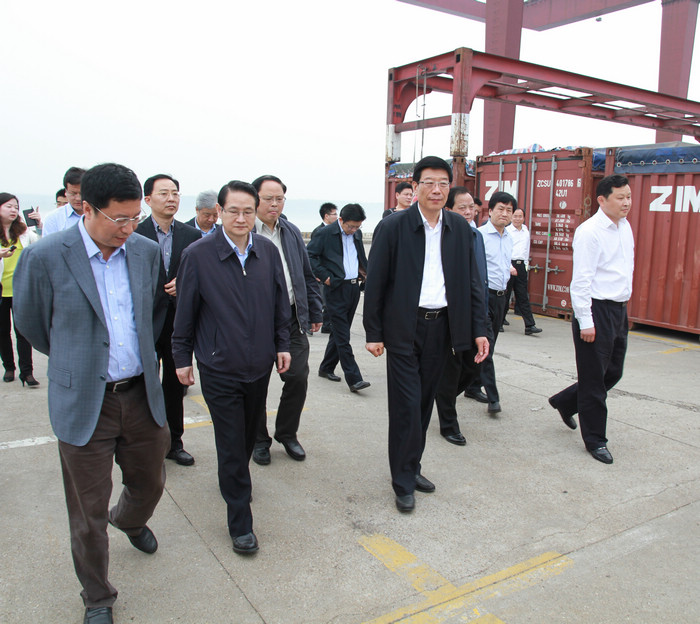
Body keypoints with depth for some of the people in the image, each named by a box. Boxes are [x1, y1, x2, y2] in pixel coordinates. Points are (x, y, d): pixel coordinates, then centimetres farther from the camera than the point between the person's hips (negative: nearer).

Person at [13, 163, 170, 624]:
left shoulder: (148, 252, -1)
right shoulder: (45, 258, -15)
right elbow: (32, 324, 1)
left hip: (142, 395, 4)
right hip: (84, 403, -4)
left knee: (150, 483, 22)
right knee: (89, 513, 11)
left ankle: (130, 520, 59)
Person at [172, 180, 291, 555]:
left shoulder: (268, 251, 0)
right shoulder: (198, 255, -10)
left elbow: (280, 302, 10)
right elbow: (186, 311, -3)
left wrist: (282, 344, 9)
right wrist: (182, 357, 1)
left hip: (259, 363, 4)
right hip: (219, 367, -4)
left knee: (248, 435, 20)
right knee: (230, 445, 2)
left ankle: (235, 480, 48)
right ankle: (240, 524, 15)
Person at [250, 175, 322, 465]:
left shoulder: (292, 232, 13)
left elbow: (307, 276, 17)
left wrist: (315, 312, 15)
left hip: (292, 319, 5)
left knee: (298, 379, 6)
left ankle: (287, 433, 27)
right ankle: (259, 439, 27)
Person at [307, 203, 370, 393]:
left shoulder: (357, 234, 12)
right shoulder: (326, 234, -7)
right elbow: (309, 255, -8)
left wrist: (365, 272, 11)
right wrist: (324, 276, -12)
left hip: (353, 288, 7)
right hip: (336, 289, -7)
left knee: (339, 332, 15)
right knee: (342, 336, -7)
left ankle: (326, 368, 29)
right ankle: (354, 378, -8)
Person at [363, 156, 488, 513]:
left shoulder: (460, 229, 5)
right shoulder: (392, 228, -7)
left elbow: (472, 282, 9)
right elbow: (375, 283, -5)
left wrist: (478, 330, 3)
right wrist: (373, 333, -6)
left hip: (441, 327, 4)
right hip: (404, 329, -4)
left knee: (424, 402, 14)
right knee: (406, 405, -1)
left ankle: (411, 467, 31)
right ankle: (404, 482, 15)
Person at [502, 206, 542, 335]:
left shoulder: (526, 232, 14)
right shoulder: (506, 231, -4)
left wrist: (526, 264, 15)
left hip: (521, 266, 5)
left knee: (523, 297, 2)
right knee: (505, 295, 1)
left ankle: (530, 326, -2)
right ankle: (499, 322, 14)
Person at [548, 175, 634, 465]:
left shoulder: (625, 228, 12)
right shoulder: (589, 231, -15)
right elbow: (581, 279, -18)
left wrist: (623, 305, 16)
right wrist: (585, 321, -19)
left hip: (619, 309, 9)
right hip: (596, 310, -9)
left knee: (613, 372, 16)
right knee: (594, 377, 3)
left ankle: (565, 401, 36)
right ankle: (595, 440, 16)